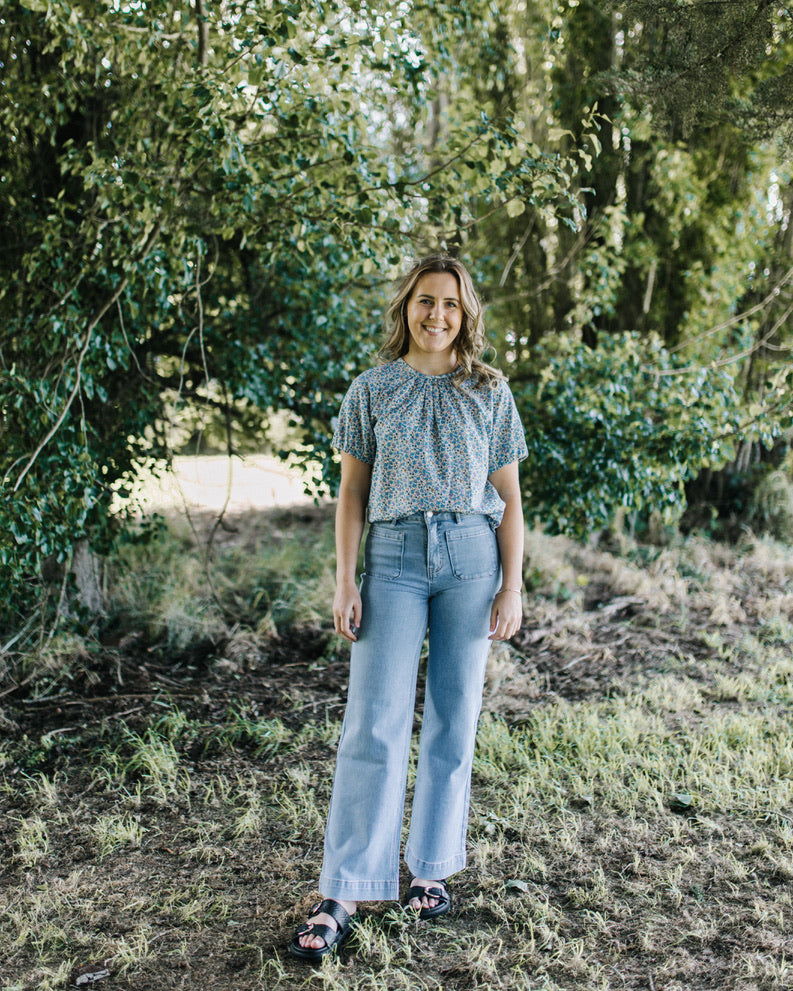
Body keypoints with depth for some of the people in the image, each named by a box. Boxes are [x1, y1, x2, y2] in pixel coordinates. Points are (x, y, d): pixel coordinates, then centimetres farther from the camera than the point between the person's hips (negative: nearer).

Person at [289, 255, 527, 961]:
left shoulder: (490, 391, 8)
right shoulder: (372, 389, 7)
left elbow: (509, 498, 7)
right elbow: (351, 492, 6)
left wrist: (512, 587, 0)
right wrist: (345, 581, -2)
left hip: (472, 557, 1)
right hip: (394, 557, -1)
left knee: (454, 719, 6)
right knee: (375, 723, -7)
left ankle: (433, 867, 21)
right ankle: (343, 896, -3)